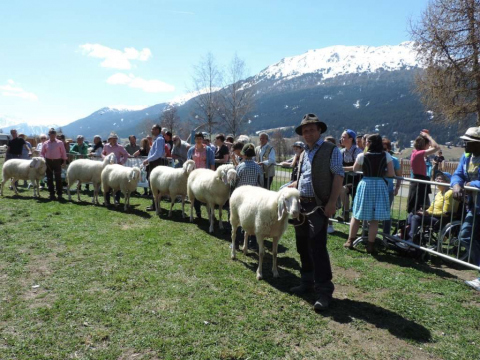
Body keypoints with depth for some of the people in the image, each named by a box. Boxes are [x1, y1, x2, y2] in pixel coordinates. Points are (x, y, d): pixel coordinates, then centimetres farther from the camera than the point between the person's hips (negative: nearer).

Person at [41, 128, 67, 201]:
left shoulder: (60, 143, 1)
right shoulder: (45, 143, 8)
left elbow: (63, 152, 2)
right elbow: (42, 153, 14)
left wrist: (64, 161, -3)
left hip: (57, 161, -3)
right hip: (48, 162, 3)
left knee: (58, 178, -4)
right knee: (49, 178, 6)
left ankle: (59, 194, 0)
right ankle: (52, 194, 14)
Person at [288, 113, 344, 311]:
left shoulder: (331, 150, -5)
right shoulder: (304, 154, 17)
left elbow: (338, 176, -13)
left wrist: (332, 203, -20)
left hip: (318, 206, -8)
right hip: (301, 205, 8)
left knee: (317, 248, -9)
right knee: (303, 247, 14)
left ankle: (324, 291, 1)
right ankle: (308, 282, 30)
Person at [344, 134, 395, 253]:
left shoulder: (362, 156, -5)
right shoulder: (386, 156, -2)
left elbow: (355, 169, 10)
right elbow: (391, 174, -1)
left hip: (365, 185, -1)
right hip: (380, 186, 1)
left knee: (356, 215, 12)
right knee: (374, 219, 5)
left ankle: (350, 241, 18)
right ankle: (370, 245, 10)